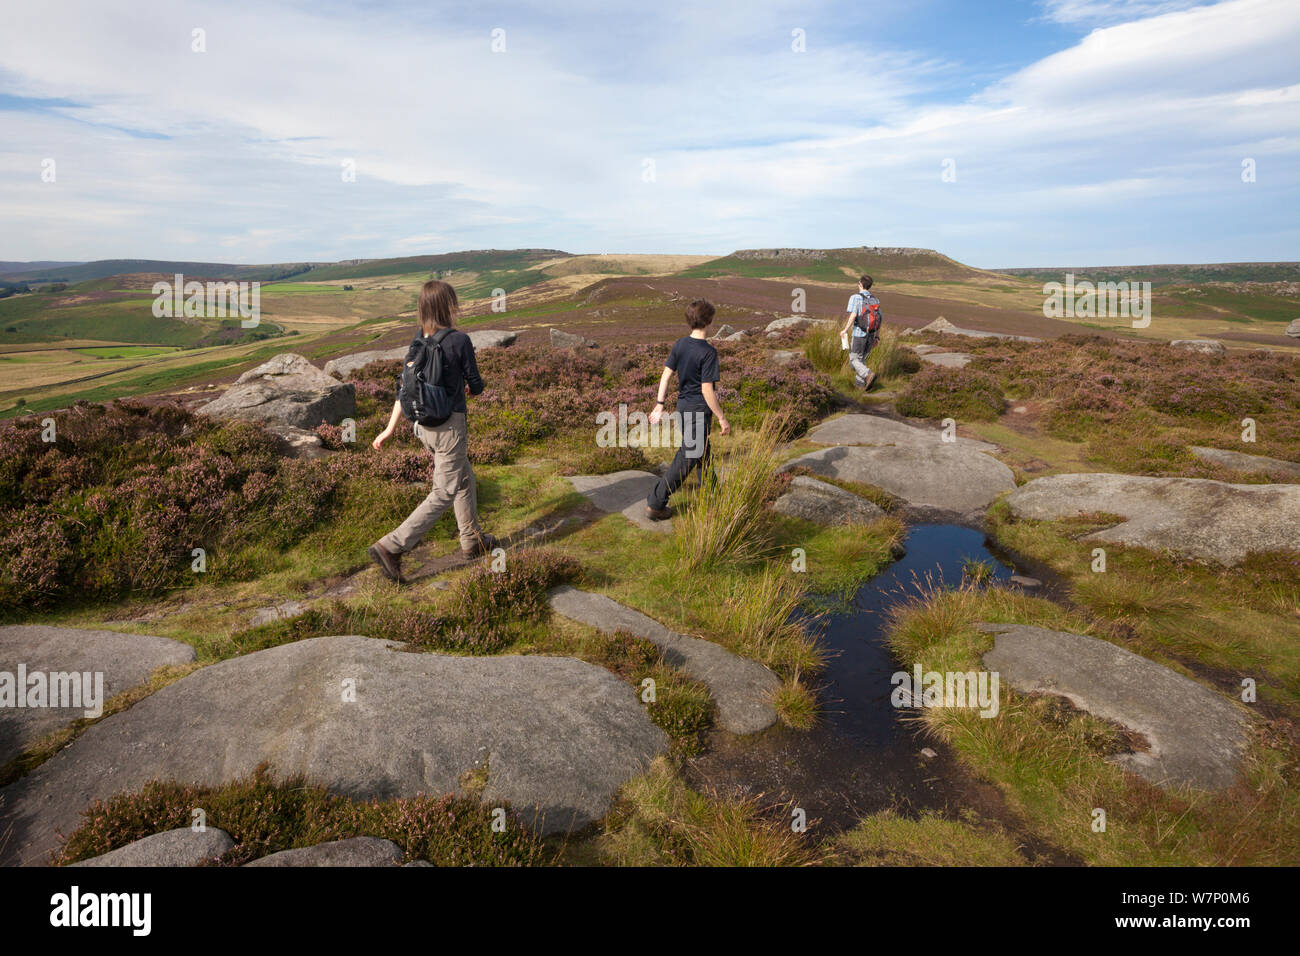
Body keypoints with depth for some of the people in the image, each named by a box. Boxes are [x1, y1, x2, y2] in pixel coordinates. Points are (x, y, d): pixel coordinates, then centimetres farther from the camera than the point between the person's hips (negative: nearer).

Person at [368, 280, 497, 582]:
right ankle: (391, 547, -4)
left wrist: (390, 429, 5)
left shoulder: (417, 341, 1)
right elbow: (476, 386, -7)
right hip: (450, 424, -7)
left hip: (424, 426, 8)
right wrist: (466, 389, 17)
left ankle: (472, 541, 36)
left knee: (465, 481, 23)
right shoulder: (459, 340, -17)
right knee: (444, 494, 1)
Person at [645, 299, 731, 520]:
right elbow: (707, 390, -20)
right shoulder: (708, 352, -21)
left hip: (683, 407, 8)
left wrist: (659, 406, 8)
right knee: (686, 460, 0)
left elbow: (666, 375, 2)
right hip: (699, 411, -8)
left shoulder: (679, 344, 0)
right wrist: (722, 418, -11)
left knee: (701, 452, 24)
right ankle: (655, 504, 1)